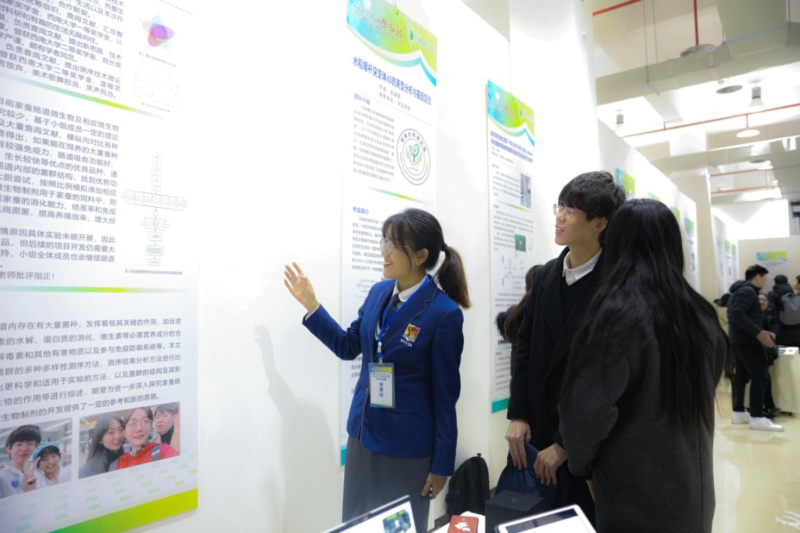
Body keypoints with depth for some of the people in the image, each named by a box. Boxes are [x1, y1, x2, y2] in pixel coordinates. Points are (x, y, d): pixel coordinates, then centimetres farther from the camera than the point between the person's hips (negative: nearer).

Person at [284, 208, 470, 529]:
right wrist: (310, 305, 2)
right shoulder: (378, 293, -1)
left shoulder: (444, 313, -19)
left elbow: (445, 394, -13)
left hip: (407, 446, -6)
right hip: (363, 434, 6)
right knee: (354, 524, 19)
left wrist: (442, 464, -8)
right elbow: (349, 346, 11)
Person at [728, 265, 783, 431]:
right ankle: (757, 417, -10)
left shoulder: (741, 290, 19)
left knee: (742, 376, 11)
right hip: (747, 340, -10)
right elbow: (737, 314, -26)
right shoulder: (748, 291, -13)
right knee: (761, 376, -9)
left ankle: (738, 412, 14)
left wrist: (760, 331, 13)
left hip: (739, 340, 10)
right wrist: (758, 333, -28)